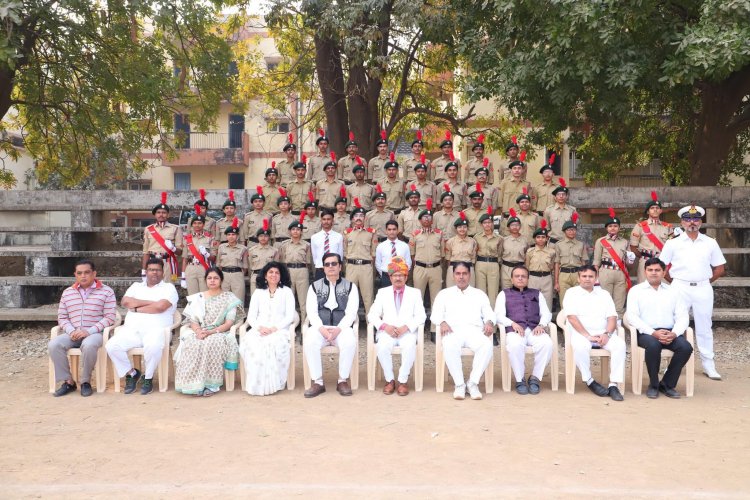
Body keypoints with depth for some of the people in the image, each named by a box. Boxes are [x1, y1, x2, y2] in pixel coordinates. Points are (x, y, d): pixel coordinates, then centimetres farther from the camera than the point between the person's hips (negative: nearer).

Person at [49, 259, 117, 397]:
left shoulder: (106, 292, 2)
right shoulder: (67, 293, 16)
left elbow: (109, 318, -5)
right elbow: (62, 317, 13)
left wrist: (89, 331, -16)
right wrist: (71, 331, -8)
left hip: (95, 333, -4)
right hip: (72, 334, 4)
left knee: (88, 345, -38)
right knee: (53, 344, -25)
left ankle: (86, 381, -15)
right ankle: (68, 381, -11)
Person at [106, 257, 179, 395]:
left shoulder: (169, 288, 10)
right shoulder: (136, 286, 24)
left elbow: (160, 306, -9)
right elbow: (125, 302, 3)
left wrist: (137, 308, 0)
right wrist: (151, 302, -2)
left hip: (155, 330, -4)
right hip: (132, 329, 4)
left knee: (153, 347, -37)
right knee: (111, 346, -23)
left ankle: (148, 377, -9)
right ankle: (131, 373, 2)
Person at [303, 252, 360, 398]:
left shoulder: (350, 287, 10)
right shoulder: (315, 286, 14)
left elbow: (351, 312, -1)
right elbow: (311, 312, 4)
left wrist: (338, 329, -17)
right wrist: (321, 328, -15)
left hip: (342, 328, -1)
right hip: (320, 327, 1)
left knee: (349, 342, -34)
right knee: (310, 342, -32)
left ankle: (343, 381, -17)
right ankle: (317, 382, -21)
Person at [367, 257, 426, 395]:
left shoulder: (415, 293, 15)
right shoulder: (382, 292, 18)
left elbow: (421, 316, 3)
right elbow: (372, 315, 9)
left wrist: (406, 327, -14)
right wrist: (385, 326, -11)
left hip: (407, 332, -1)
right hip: (387, 332, 1)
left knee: (410, 346, -34)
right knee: (382, 346, -32)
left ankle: (403, 381, -18)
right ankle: (389, 380, -14)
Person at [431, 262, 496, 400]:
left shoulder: (479, 294, 27)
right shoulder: (444, 293, 23)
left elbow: (490, 314, 17)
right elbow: (435, 314, 13)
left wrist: (489, 322, -7)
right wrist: (442, 322, -10)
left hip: (475, 330, 1)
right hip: (453, 330, -1)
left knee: (487, 345, -34)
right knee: (449, 346, -38)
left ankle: (473, 383, -23)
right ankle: (459, 384, -24)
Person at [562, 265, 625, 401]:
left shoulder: (604, 294, 18)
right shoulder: (571, 293, 7)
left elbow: (612, 317, 9)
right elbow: (572, 317, -6)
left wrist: (607, 334, -11)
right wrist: (588, 336, -16)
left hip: (603, 334, 3)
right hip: (581, 333, -3)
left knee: (620, 344, -27)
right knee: (580, 346, -36)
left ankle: (613, 384, -24)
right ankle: (590, 381, -17)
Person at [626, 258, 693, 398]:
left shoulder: (673, 291, 18)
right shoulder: (636, 290, 8)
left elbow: (682, 316, 8)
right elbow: (632, 316, -5)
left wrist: (674, 333, -13)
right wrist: (653, 333, -17)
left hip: (670, 332, 3)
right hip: (646, 333, -3)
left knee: (686, 347, -26)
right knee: (653, 345, -36)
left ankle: (667, 384, -7)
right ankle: (653, 385, -13)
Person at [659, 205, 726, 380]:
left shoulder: (710, 243, 6)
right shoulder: (673, 243, 0)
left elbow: (719, 268, 11)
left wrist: (705, 281, 6)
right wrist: (675, 282, 1)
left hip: (703, 289, 2)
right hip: (680, 288, -1)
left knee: (704, 327, 8)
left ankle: (708, 365, 17)